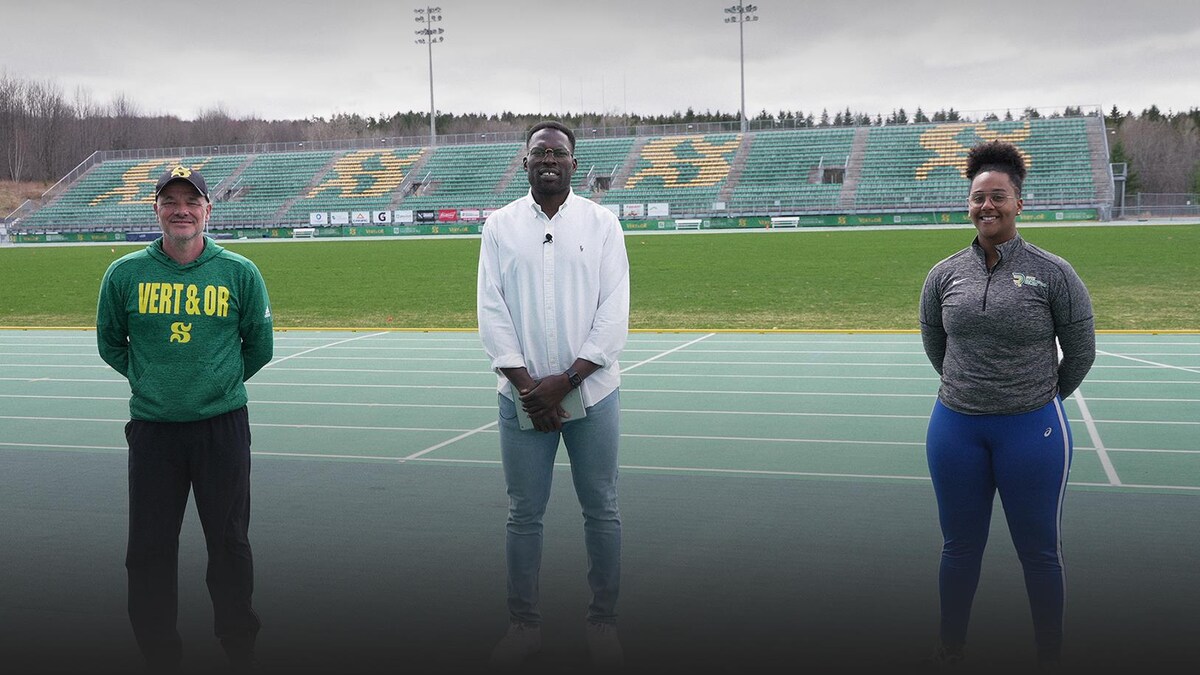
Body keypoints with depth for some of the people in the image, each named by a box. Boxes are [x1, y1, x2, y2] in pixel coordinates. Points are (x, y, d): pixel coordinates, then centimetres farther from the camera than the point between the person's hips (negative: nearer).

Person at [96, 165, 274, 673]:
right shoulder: (125, 273, 1)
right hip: (151, 428, 1)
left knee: (230, 543, 7)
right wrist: (151, 380, 8)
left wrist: (220, 381, 10)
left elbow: (259, 347, 10)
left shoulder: (240, 273, -1)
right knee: (149, 549, 6)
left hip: (222, 426, -1)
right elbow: (109, 343, 14)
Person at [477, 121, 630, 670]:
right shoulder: (500, 226, 5)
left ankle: (603, 621, 19)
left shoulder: (602, 223, 1)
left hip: (591, 393, -1)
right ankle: (524, 624, 19)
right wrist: (528, 386, -9)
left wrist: (564, 382, -12)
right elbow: (492, 313, 0)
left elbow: (614, 313, -4)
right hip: (523, 396, 1)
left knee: (601, 510, 6)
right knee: (523, 515, 6)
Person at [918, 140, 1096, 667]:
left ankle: (1049, 656, 29)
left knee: (1039, 553, 10)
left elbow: (1080, 351, 1)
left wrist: (1042, 398, 11)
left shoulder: (1053, 274, -9)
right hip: (955, 427, 3)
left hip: (1032, 431, -3)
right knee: (960, 548, 15)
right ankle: (950, 651, 32)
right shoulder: (944, 274, 1)